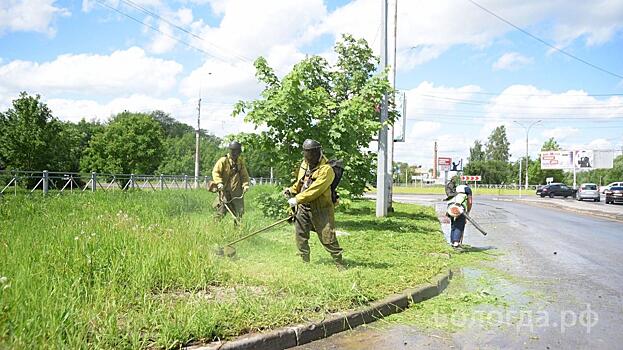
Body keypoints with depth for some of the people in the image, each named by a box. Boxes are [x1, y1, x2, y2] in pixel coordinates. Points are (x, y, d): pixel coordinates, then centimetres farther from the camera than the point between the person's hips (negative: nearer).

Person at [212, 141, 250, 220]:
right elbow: (215, 172, -8)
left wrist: (245, 184, -2)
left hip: (237, 191, 4)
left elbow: (244, 175, 13)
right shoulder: (223, 160, -5)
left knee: (239, 212, 9)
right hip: (224, 190, -4)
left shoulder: (241, 161, 9)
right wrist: (219, 182, -22)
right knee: (221, 211, -5)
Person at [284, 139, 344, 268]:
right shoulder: (304, 165, 7)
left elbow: (315, 189, -25)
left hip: (320, 209, -7)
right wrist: (291, 190, 6)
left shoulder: (326, 170, -18)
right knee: (300, 235, 11)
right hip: (303, 207, 7)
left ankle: (340, 264, 7)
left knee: (328, 238, -4)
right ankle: (305, 261, 27)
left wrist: (297, 199, -24)